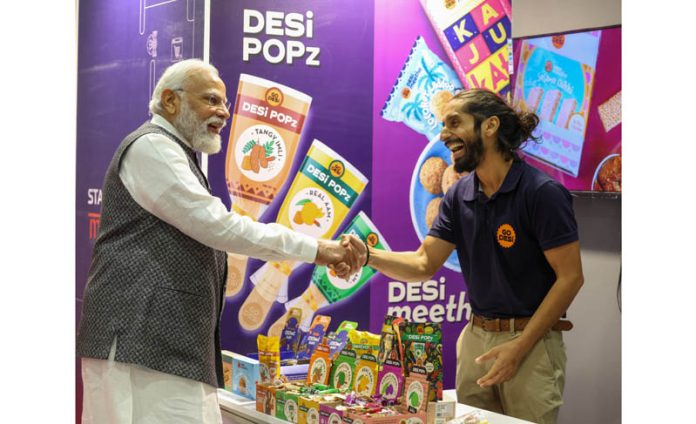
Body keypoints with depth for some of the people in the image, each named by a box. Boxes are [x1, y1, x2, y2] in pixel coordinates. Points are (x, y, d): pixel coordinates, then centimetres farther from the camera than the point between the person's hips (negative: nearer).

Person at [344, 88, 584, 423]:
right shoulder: (459, 196, 4)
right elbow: (424, 264, 2)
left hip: (531, 342, -5)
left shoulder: (542, 192, -14)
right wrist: (368, 255, -17)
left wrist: (520, 346, -18)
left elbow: (570, 276, -14)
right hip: (475, 338, 6)